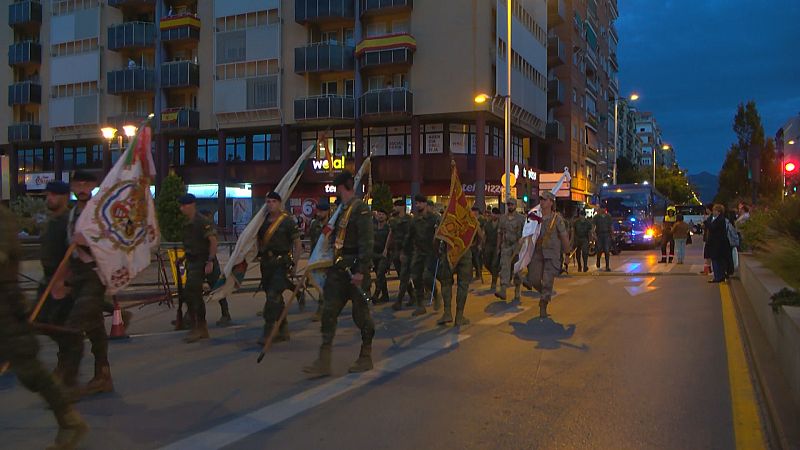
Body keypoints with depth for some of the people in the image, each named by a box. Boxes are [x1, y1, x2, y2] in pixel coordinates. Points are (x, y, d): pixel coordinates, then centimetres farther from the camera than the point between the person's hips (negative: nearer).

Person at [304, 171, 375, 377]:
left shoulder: (360, 208, -11)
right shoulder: (342, 209, 15)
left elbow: (366, 242, -18)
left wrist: (360, 271, -22)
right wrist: (331, 266, 20)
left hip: (355, 269, -8)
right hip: (339, 269, 8)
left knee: (361, 313, 5)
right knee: (329, 312, 3)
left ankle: (365, 358, 22)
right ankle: (324, 362, 7)